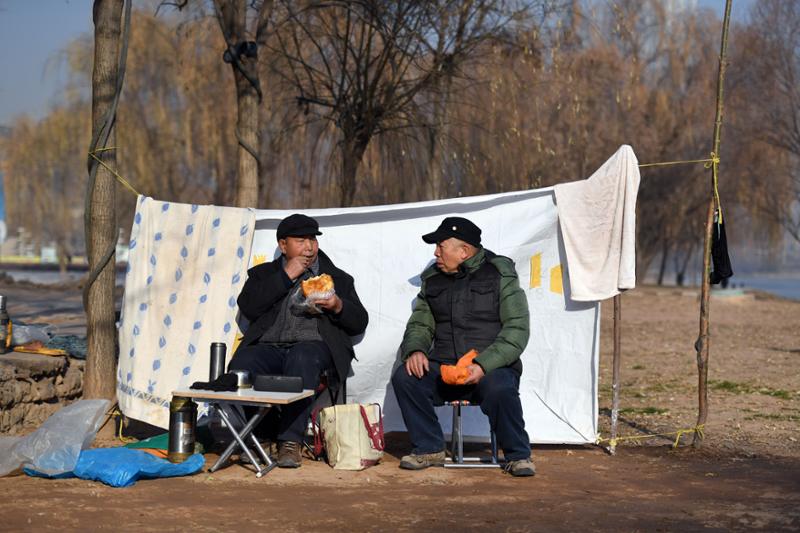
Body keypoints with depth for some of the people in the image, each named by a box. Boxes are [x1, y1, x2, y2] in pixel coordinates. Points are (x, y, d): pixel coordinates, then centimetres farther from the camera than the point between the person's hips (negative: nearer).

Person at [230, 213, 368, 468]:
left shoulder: (337, 278, 24)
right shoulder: (264, 274, 23)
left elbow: (360, 323, 16)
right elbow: (248, 308, 3)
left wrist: (338, 306, -5)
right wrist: (286, 276, 2)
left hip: (314, 345, -1)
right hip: (268, 347, 1)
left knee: (302, 360, -38)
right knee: (241, 365, -33)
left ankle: (290, 442, -36)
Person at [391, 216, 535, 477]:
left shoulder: (499, 275, -1)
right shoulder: (433, 279, 13)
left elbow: (517, 329, -9)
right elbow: (420, 324, 17)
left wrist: (483, 364, -22)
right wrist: (415, 350, -8)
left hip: (492, 367, -4)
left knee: (499, 389, -36)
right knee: (404, 378, -22)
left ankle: (518, 456, -10)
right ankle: (430, 449, -5)